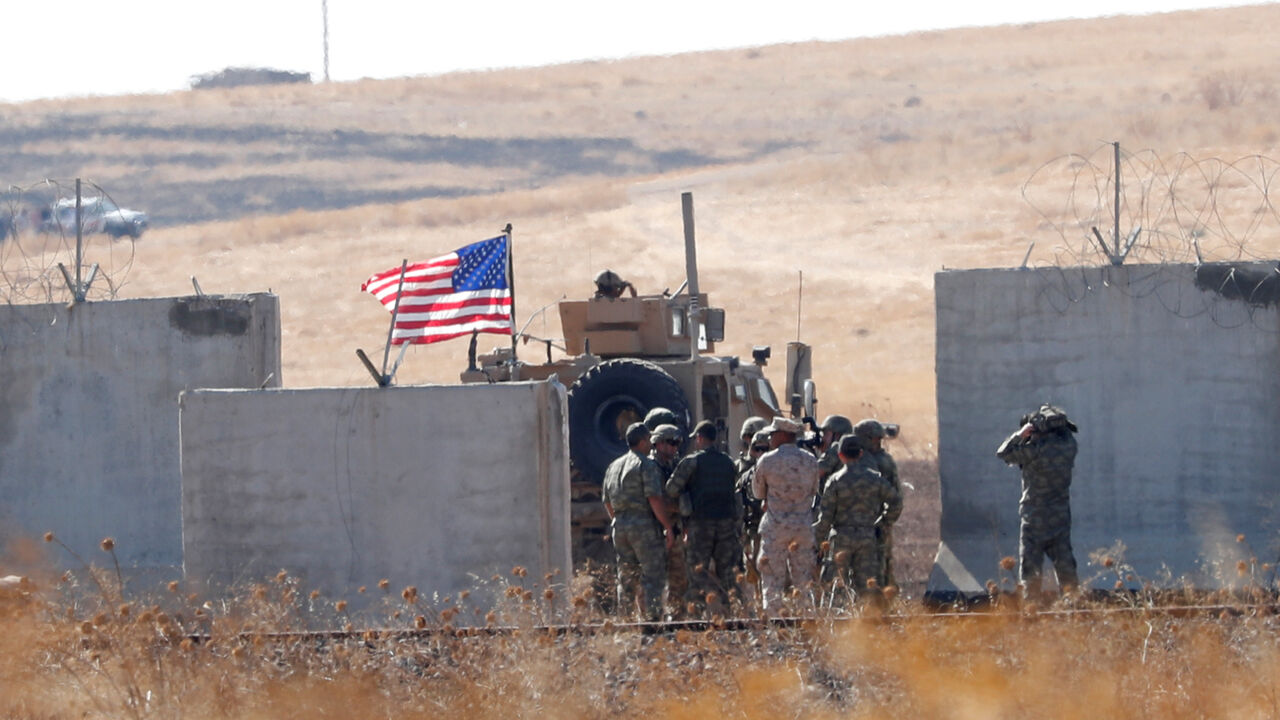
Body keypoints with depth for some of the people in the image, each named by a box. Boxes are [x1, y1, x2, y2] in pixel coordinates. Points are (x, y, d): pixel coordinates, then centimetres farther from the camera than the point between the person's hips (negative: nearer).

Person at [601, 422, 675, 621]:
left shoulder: (613, 467, 15)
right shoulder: (647, 465, -8)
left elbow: (607, 502, 19)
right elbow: (654, 499, -16)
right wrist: (668, 527, -12)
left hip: (619, 525, 7)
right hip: (644, 525, -7)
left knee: (626, 577, 12)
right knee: (653, 575, -5)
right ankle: (652, 616, -11)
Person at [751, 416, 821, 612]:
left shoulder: (767, 461, -8)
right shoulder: (810, 460, 2)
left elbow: (758, 492, 3)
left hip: (776, 524, -3)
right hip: (804, 524, 3)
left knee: (773, 580, 2)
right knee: (803, 577, 11)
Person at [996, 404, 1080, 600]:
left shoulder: (1035, 449, -19)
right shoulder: (1068, 444, -3)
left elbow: (1003, 453, -9)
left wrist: (1021, 434, -1)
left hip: (1036, 516, -6)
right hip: (1062, 516, 6)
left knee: (1030, 569, 0)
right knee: (1065, 564, 11)